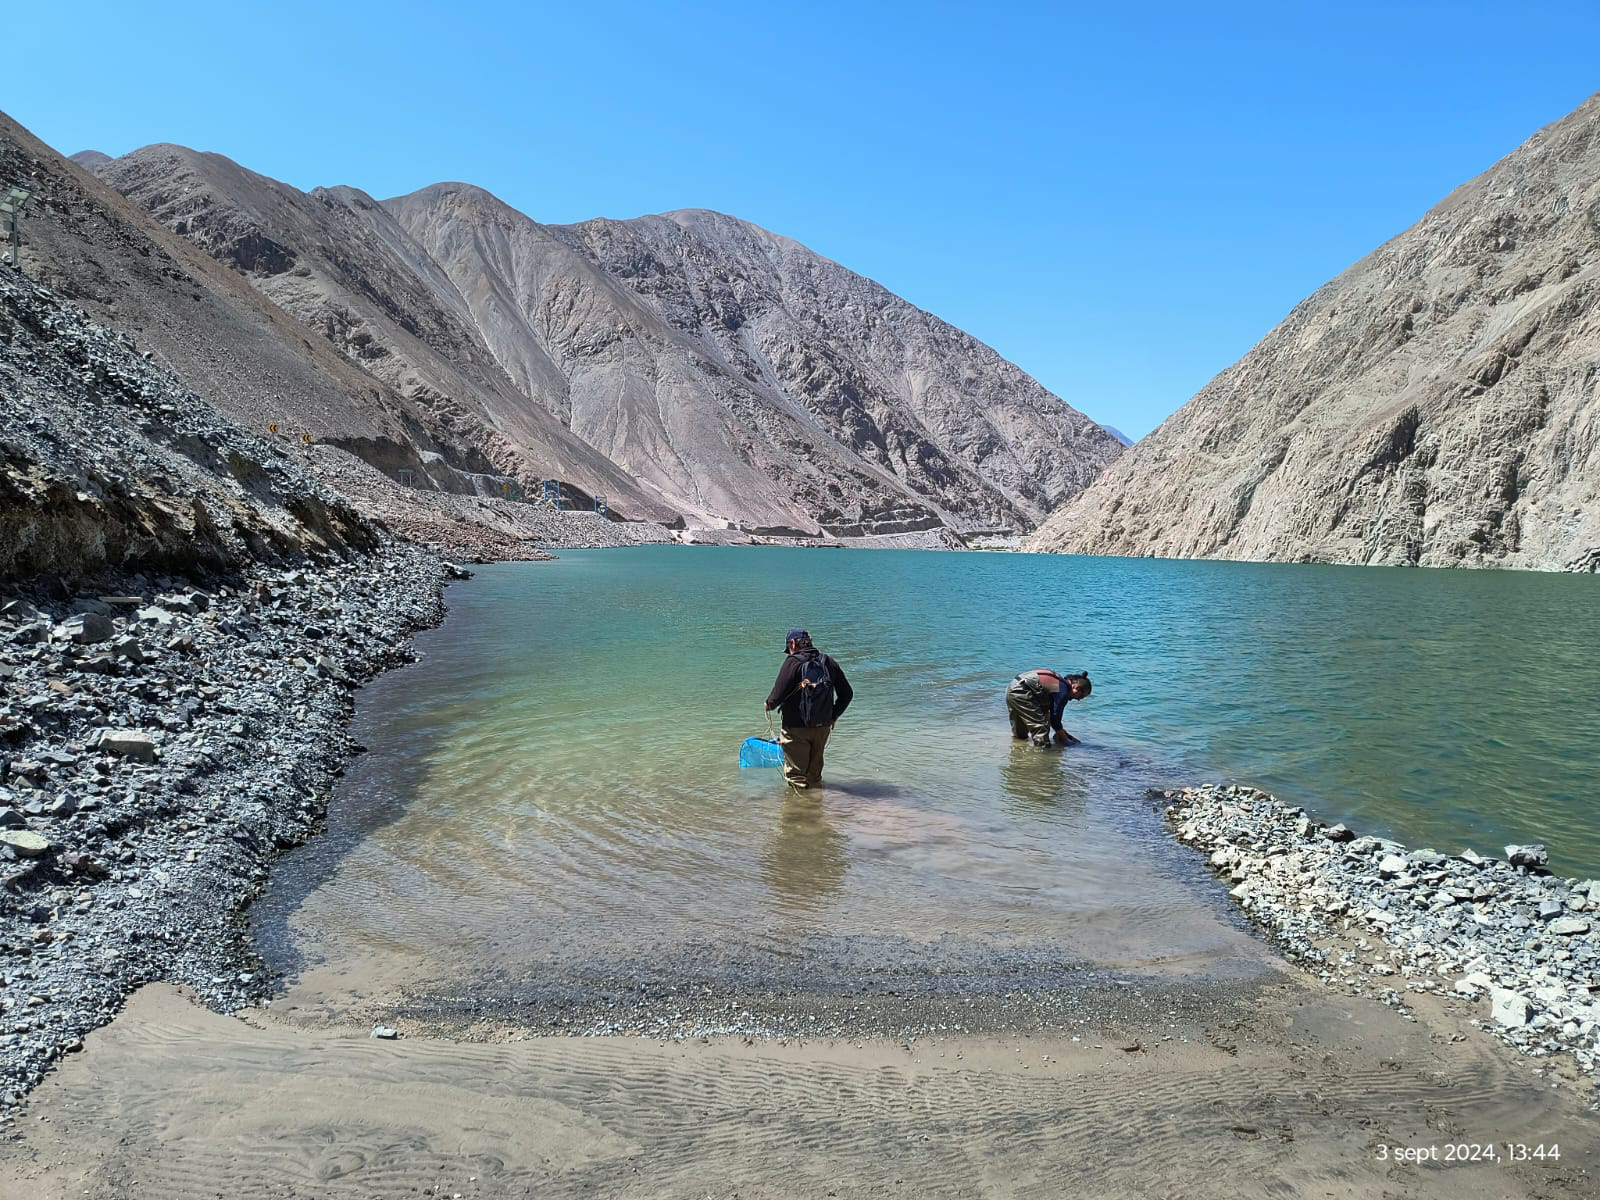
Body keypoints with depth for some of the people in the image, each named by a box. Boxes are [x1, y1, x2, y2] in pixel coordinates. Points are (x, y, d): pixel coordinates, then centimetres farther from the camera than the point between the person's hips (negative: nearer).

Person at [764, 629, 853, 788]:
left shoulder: (792, 662, -13)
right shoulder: (828, 662, 5)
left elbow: (778, 695, -19)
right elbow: (847, 693, 9)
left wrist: (769, 704, 3)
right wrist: (833, 716, 19)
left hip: (796, 728, -5)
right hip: (823, 727, 6)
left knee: (796, 773, 7)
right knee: (815, 769, 22)